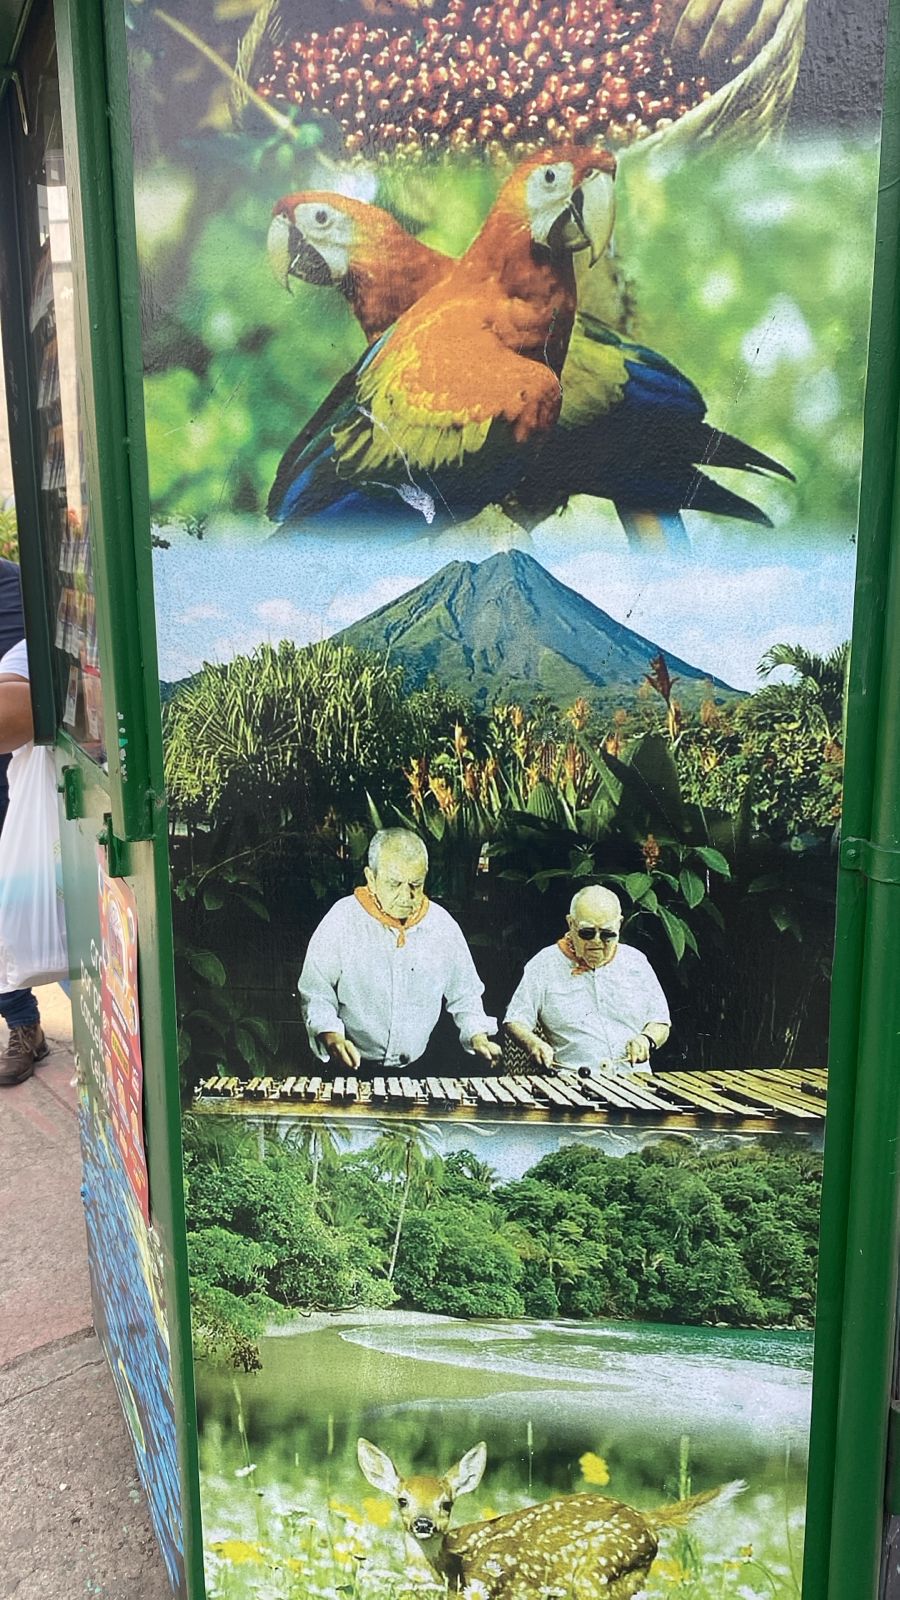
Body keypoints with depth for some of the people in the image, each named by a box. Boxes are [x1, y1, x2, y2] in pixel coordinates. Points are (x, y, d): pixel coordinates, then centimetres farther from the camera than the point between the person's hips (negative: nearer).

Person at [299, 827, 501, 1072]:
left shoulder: (442, 925, 5)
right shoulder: (342, 920, -4)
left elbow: (464, 995, 16)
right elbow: (316, 993, -1)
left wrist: (477, 1037, -1)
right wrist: (332, 1038, -18)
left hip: (418, 1069, 3)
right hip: (353, 1067, -2)